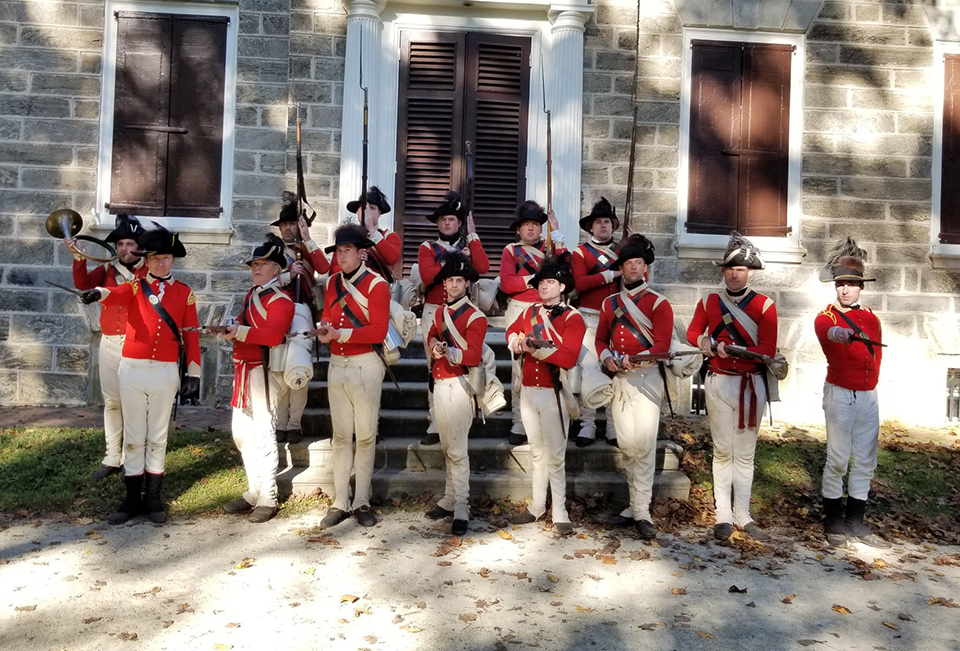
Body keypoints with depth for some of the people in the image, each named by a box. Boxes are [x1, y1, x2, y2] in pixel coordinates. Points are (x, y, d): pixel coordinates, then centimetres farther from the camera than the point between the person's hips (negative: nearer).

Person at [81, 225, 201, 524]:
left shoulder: (184, 293, 4)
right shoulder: (135, 287, 3)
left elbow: (191, 335, 4)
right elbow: (117, 295, -21)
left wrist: (193, 375, 0)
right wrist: (97, 293, -45)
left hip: (166, 372, 0)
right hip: (132, 369, 0)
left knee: (157, 437, 8)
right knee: (133, 437, 7)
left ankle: (153, 498, 19)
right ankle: (132, 499, 17)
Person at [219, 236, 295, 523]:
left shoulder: (280, 300, -10)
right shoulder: (251, 295, 17)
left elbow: (274, 335, -24)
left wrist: (239, 331, -31)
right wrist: (232, 330, 8)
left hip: (264, 370, -9)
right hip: (244, 370, 9)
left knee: (263, 433, -7)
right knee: (241, 432, 14)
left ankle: (267, 500, 3)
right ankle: (254, 492, 25)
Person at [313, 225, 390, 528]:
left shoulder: (376, 285, -8)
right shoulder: (332, 283, 10)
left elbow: (378, 331, -16)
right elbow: (327, 316, 15)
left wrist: (339, 333, -22)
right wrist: (324, 327, -9)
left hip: (365, 365, -5)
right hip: (337, 364, 5)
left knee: (365, 436, 3)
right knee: (341, 435, 9)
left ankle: (362, 502, 14)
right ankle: (340, 503, 16)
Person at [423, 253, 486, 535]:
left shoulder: (475, 317, -10)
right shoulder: (440, 312, 12)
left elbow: (474, 356, -18)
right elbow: (432, 335, 23)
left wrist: (448, 351, -36)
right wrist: (434, 345, 0)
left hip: (458, 385, -7)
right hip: (439, 384, 7)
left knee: (457, 450, -7)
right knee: (447, 447, 14)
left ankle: (462, 510, -1)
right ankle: (450, 500, 25)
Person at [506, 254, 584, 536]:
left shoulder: (573, 318, -9)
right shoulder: (530, 312, 9)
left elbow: (569, 357, -20)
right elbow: (512, 330, 26)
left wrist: (537, 348, -23)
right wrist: (515, 341, 3)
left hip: (553, 394, -6)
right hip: (528, 391, 6)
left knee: (555, 456, 0)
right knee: (537, 453, 15)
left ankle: (560, 515, 10)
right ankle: (537, 507, 26)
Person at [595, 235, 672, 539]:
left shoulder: (659, 304, -2)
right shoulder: (610, 303, 12)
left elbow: (662, 345, -9)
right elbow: (601, 339, 17)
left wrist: (634, 360, -24)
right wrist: (607, 358, -4)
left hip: (646, 377, -5)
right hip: (618, 379, 5)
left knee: (644, 445, -8)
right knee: (627, 446, 8)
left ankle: (641, 512, -1)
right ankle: (636, 506, 19)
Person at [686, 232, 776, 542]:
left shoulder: (765, 305, -2)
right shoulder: (709, 301, 4)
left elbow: (767, 350, -9)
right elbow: (692, 332, 12)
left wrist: (727, 348, -20)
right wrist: (705, 342, -11)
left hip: (751, 385, 0)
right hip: (718, 383, 1)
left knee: (745, 452, 7)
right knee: (722, 451, 3)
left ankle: (742, 515, 16)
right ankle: (723, 516, 10)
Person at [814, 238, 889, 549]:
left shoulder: (872, 318, 10)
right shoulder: (825, 317, -6)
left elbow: (877, 353, 22)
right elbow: (828, 330, -32)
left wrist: (868, 382, 12)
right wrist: (841, 333, -55)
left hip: (868, 395, 5)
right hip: (840, 394, -5)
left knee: (865, 461, 7)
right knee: (838, 459, -4)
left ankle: (855, 521, 18)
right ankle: (833, 521, 8)